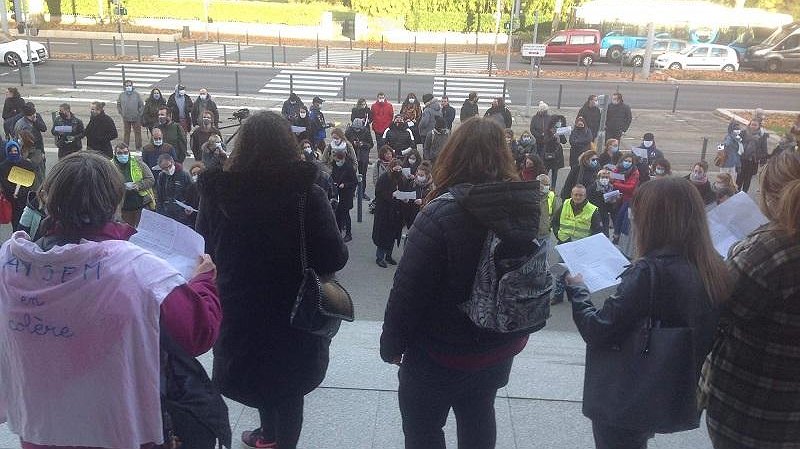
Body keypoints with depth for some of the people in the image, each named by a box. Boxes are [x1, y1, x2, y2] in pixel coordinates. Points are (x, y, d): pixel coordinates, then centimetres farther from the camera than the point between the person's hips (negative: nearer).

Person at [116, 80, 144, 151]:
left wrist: (139, 114, -4)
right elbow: (118, 105, 13)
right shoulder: (121, 95, 2)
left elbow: (142, 105, 1)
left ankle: (138, 148, 13)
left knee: (137, 133, 4)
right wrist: (121, 113, 5)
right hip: (125, 118, 1)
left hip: (136, 118, -1)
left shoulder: (137, 95, -3)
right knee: (126, 133, 10)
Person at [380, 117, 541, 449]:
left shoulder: (440, 216, -27)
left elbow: (408, 290, -23)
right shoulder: (525, 208, -7)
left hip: (440, 353, -6)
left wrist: (391, 343, -8)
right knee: (478, 419, 27)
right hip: (500, 347, 6)